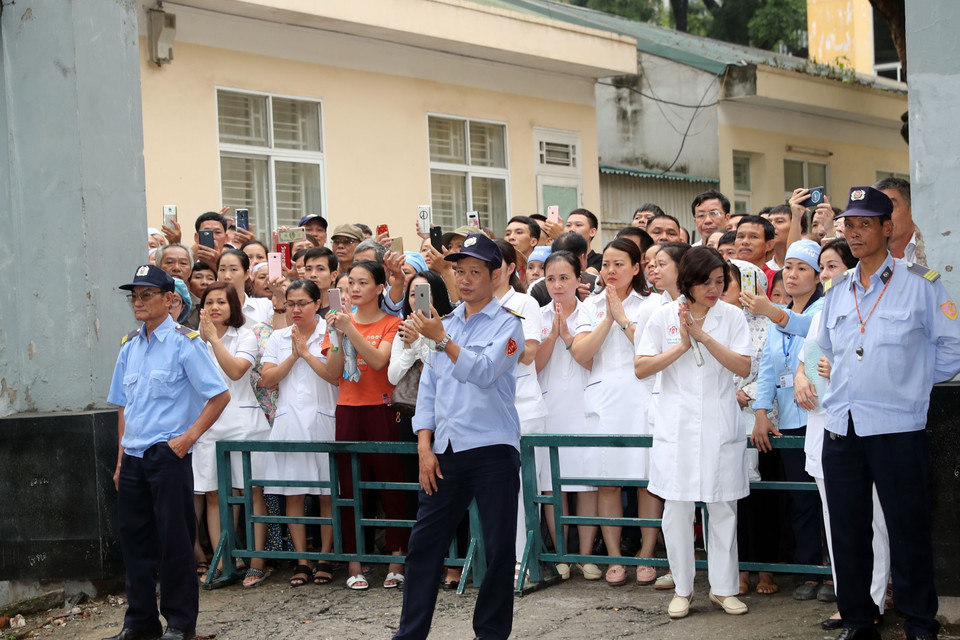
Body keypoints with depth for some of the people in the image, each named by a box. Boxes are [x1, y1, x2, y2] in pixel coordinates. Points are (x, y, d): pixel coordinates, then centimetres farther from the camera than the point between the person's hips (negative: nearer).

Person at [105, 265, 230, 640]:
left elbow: (219, 396, -8)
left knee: (173, 539, 0)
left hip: (168, 454, -6)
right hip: (133, 457, 6)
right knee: (133, 536, 10)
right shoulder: (129, 346, 11)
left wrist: (189, 437, -12)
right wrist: (122, 456, 14)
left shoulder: (184, 342, -7)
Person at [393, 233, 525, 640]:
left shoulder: (506, 325, -2)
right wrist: (425, 446, 5)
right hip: (446, 451, 5)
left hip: (492, 450, -5)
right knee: (424, 542, 4)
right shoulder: (444, 324, 14)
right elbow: (428, 389, 13)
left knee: (498, 548, 1)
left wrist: (442, 340, -24)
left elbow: (484, 373, -18)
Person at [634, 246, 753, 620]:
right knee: (677, 508, 1)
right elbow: (641, 368, -2)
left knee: (723, 508, 4)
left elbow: (743, 367, -9)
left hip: (720, 426, 0)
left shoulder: (731, 316, 2)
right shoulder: (665, 316, 2)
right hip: (677, 425, 0)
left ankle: (723, 588, 14)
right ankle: (682, 589, 12)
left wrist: (704, 336, -16)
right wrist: (682, 346, -11)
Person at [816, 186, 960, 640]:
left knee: (908, 531, 0)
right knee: (847, 532, 9)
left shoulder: (920, 284, -3)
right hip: (841, 430, 5)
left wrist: (917, 382, 4)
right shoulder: (837, 291, 12)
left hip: (898, 428, -5)